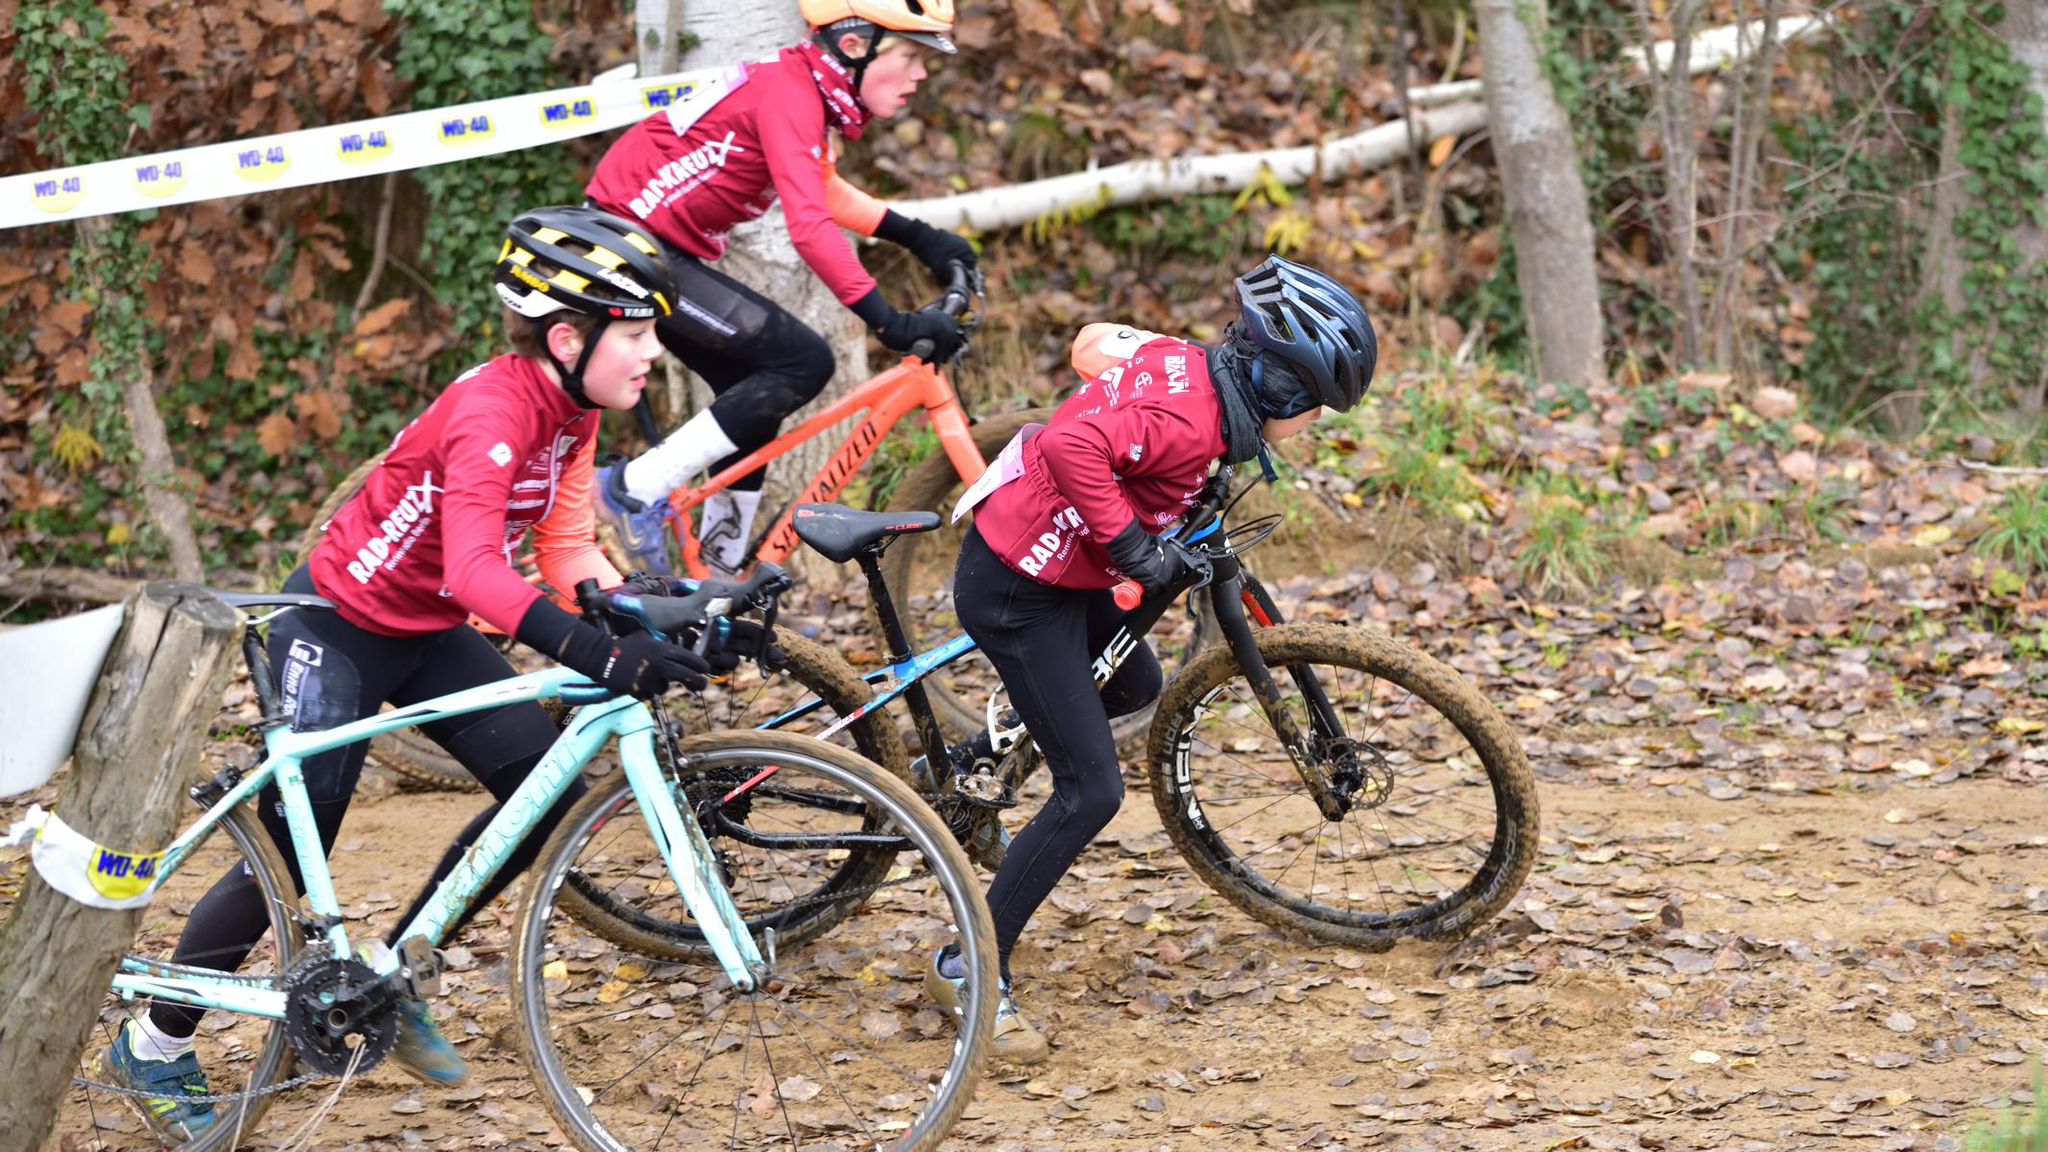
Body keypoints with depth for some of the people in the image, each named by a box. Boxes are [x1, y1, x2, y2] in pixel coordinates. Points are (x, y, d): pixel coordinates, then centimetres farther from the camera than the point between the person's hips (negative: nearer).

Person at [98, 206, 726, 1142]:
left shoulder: (570, 409, -5)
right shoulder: (489, 413, -32)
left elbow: (567, 546, -4)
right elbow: (473, 567, -46)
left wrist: (640, 619, -23)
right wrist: (593, 651, -58)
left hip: (431, 636, 8)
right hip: (337, 630, -8)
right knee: (295, 846, -9)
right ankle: (152, 1050, 9)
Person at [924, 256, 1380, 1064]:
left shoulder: (1183, 363, -1)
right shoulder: (1188, 420, -28)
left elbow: (1096, 343, 18)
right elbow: (1073, 445, -42)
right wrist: (1131, 545, -32)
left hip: (1059, 568, 10)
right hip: (1018, 592, -10)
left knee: (1136, 687, 31)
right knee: (1092, 792, -7)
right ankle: (970, 969, 1)